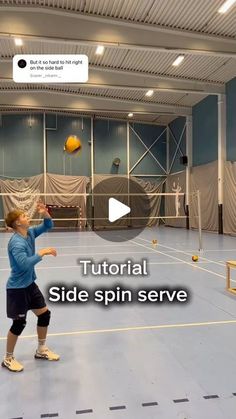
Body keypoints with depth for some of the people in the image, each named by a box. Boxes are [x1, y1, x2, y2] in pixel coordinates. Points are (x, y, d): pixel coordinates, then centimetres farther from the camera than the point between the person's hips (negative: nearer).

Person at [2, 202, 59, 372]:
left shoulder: (30, 233, -1)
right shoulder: (16, 243, -26)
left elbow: (48, 226, 9)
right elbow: (25, 264, -38)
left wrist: (45, 213, -10)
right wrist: (42, 252, -32)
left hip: (30, 284, 9)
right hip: (17, 288, -8)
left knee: (44, 314, 13)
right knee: (19, 323, 2)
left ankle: (41, 350, 32)